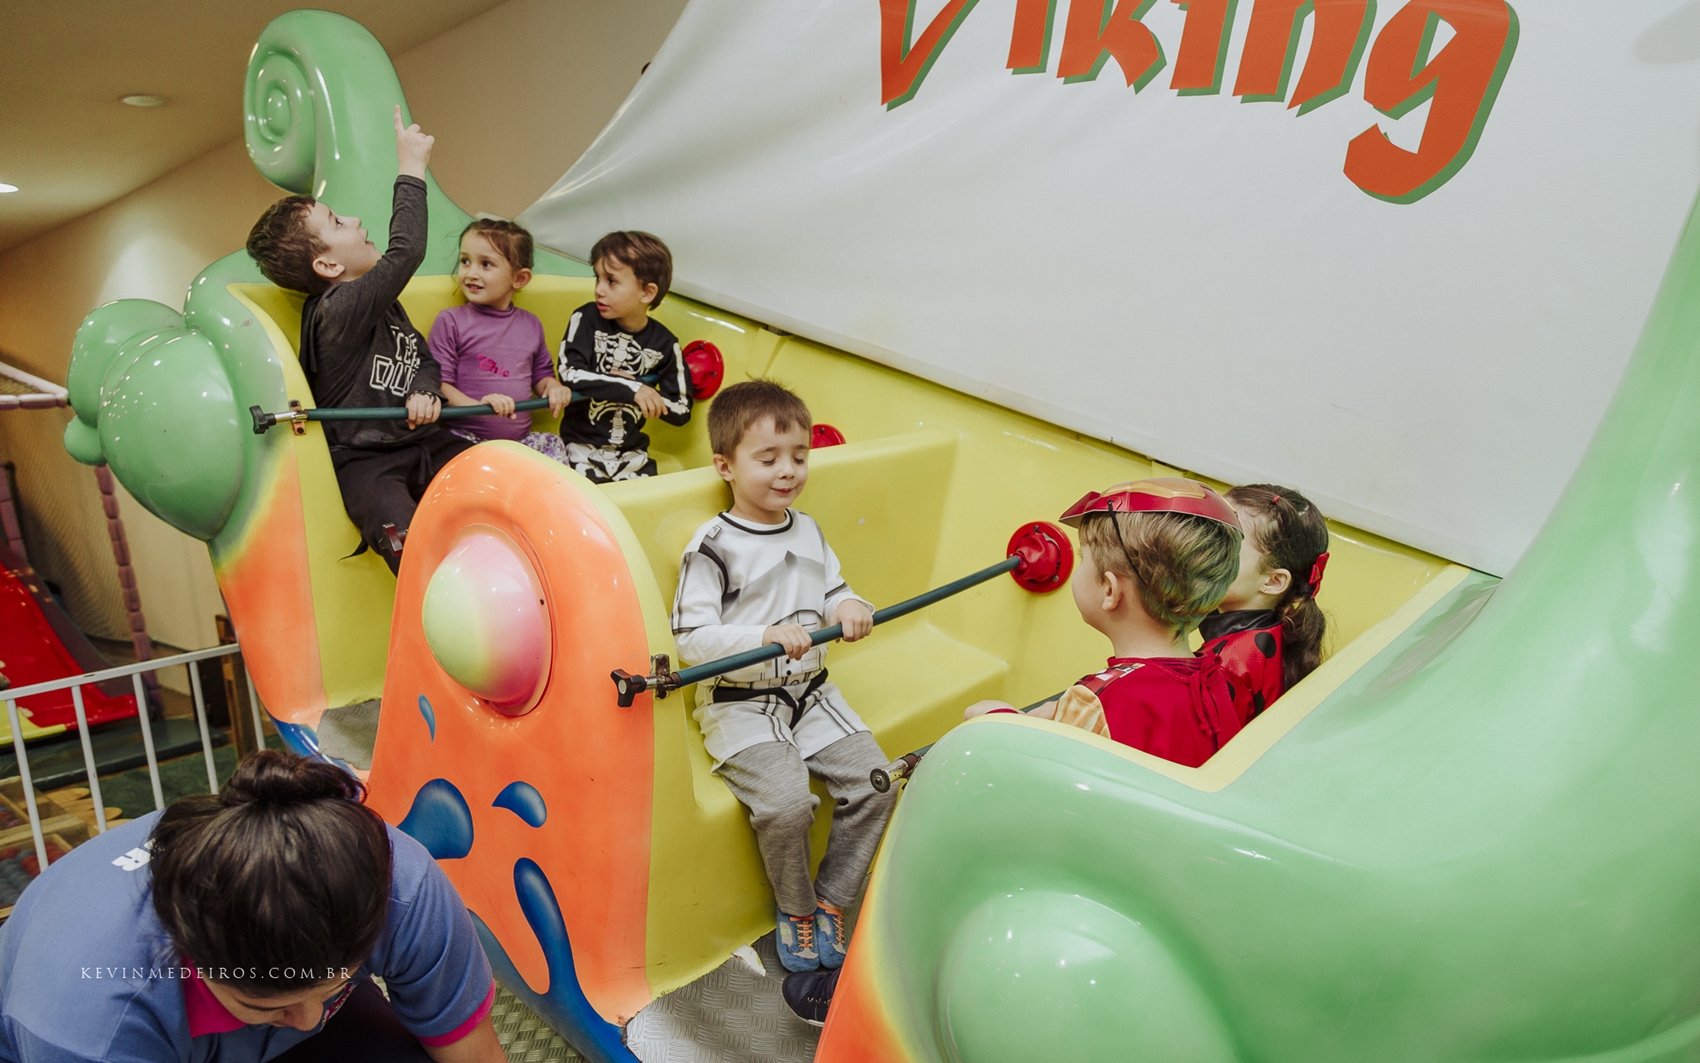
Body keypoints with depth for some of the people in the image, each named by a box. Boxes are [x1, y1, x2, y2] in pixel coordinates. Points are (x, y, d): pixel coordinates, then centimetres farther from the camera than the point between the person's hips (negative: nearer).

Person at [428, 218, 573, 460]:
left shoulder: (531, 324, 12)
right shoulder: (450, 321, 0)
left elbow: (542, 373, 24)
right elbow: (438, 381, -6)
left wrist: (553, 387, -1)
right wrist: (477, 405, -23)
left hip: (520, 438, 4)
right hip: (467, 437, -4)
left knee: (553, 444, -16)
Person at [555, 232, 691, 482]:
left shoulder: (664, 344, 0)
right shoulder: (586, 320, -4)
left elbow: (681, 411, 2)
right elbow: (569, 373, -18)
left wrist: (646, 394, -15)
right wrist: (631, 389, -23)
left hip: (631, 454, 2)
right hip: (581, 448, -2)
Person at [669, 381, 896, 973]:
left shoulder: (808, 532, 8)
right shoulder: (713, 546, -13)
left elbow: (833, 592, 19)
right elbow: (691, 637, -17)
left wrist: (851, 608, -5)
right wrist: (764, 638, -31)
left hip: (811, 693, 6)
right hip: (740, 706, -6)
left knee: (874, 784, -6)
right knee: (786, 803, -24)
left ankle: (832, 903, 15)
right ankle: (794, 909, 8)